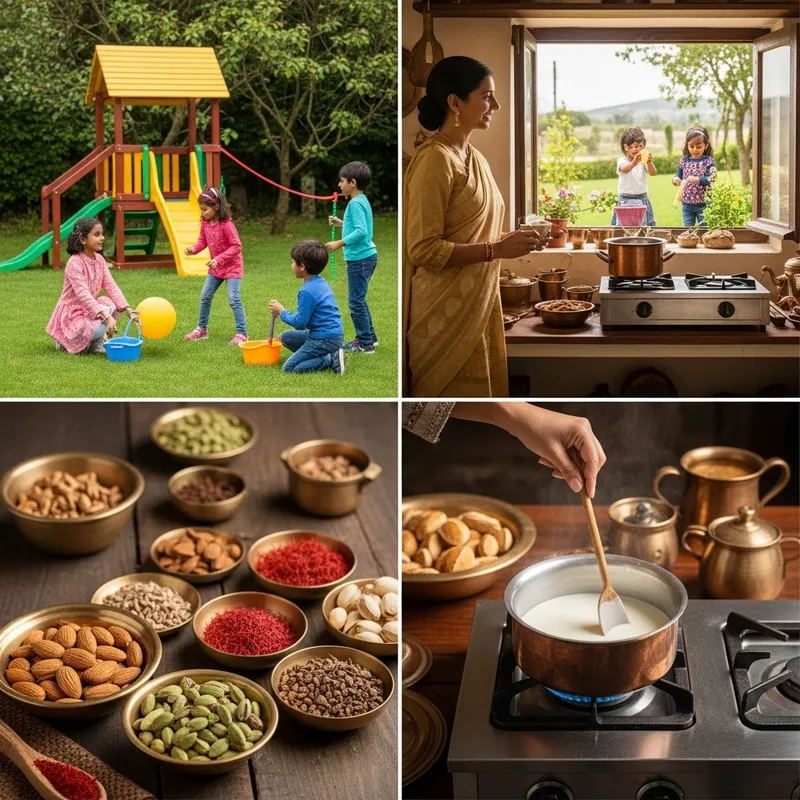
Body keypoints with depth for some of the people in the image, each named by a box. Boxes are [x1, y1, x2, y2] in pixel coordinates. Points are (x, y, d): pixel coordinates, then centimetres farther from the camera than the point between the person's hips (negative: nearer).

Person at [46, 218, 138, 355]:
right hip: (71, 314, -8)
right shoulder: (75, 263, -24)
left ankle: (95, 343, -3)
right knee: (99, 330, -30)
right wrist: (106, 316, -40)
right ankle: (65, 341, -3)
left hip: (88, 309, 8)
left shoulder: (99, 260, 2)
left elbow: (111, 286, -4)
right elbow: (83, 295, -32)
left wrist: (128, 310, -17)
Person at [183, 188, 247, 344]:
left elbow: (236, 246, -24)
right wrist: (194, 249, -15)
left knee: (234, 299, -13)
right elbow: (202, 240, 7)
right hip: (215, 267, 8)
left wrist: (219, 259, -31)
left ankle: (242, 333, -7)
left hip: (232, 266, -8)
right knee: (205, 297, 10)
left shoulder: (226, 224, -24)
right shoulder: (205, 223, -3)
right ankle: (202, 329, 24)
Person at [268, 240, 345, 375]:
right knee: (286, 337, 23)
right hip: (333, 334, 9)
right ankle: (328, 355, 8)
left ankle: (330, 360, -11)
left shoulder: (307, 291, -21)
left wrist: (281, 312, -2)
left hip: (324, 339, -9)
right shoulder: (320, 282, 9)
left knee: (289, 368, -5)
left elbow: (300, 322, -16)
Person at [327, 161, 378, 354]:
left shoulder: (355, 203, -17)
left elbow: (361, 232, -25)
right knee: (359, 299, 19)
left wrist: (340, 243, -24)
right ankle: (369, 337, 26)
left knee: (356, 300, -5)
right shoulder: (362, 201, 14)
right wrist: (342, 224, 15)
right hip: (366, 256, 11)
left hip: (359, 258, -11)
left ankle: (365, 343, -1)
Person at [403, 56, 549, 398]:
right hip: (447, 310, -9)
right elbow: (424, 249, -19)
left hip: (478, 303, 9)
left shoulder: (476, 159, 12)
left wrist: (512, 241, 3)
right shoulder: (434, 159, -14)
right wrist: (496, 249, -20)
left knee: (480, 387, 12)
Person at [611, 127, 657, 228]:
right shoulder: (622, 160, -6)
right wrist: (634, 162, -51)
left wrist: (649, 163, -37)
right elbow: (624, 169, -29)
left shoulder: (643, 161, 2)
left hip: (643, 200, 3)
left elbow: (653, 172, -14)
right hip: (626, 201, -3)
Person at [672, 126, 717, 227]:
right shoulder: (684, 161, 5)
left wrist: (696, 179, -34)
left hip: (703, 204, -4)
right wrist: (675, 179, -16)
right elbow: (678, 176, 9)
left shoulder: (709, 161, -8)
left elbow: (711, 180, -18)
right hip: (687, 204, 4)